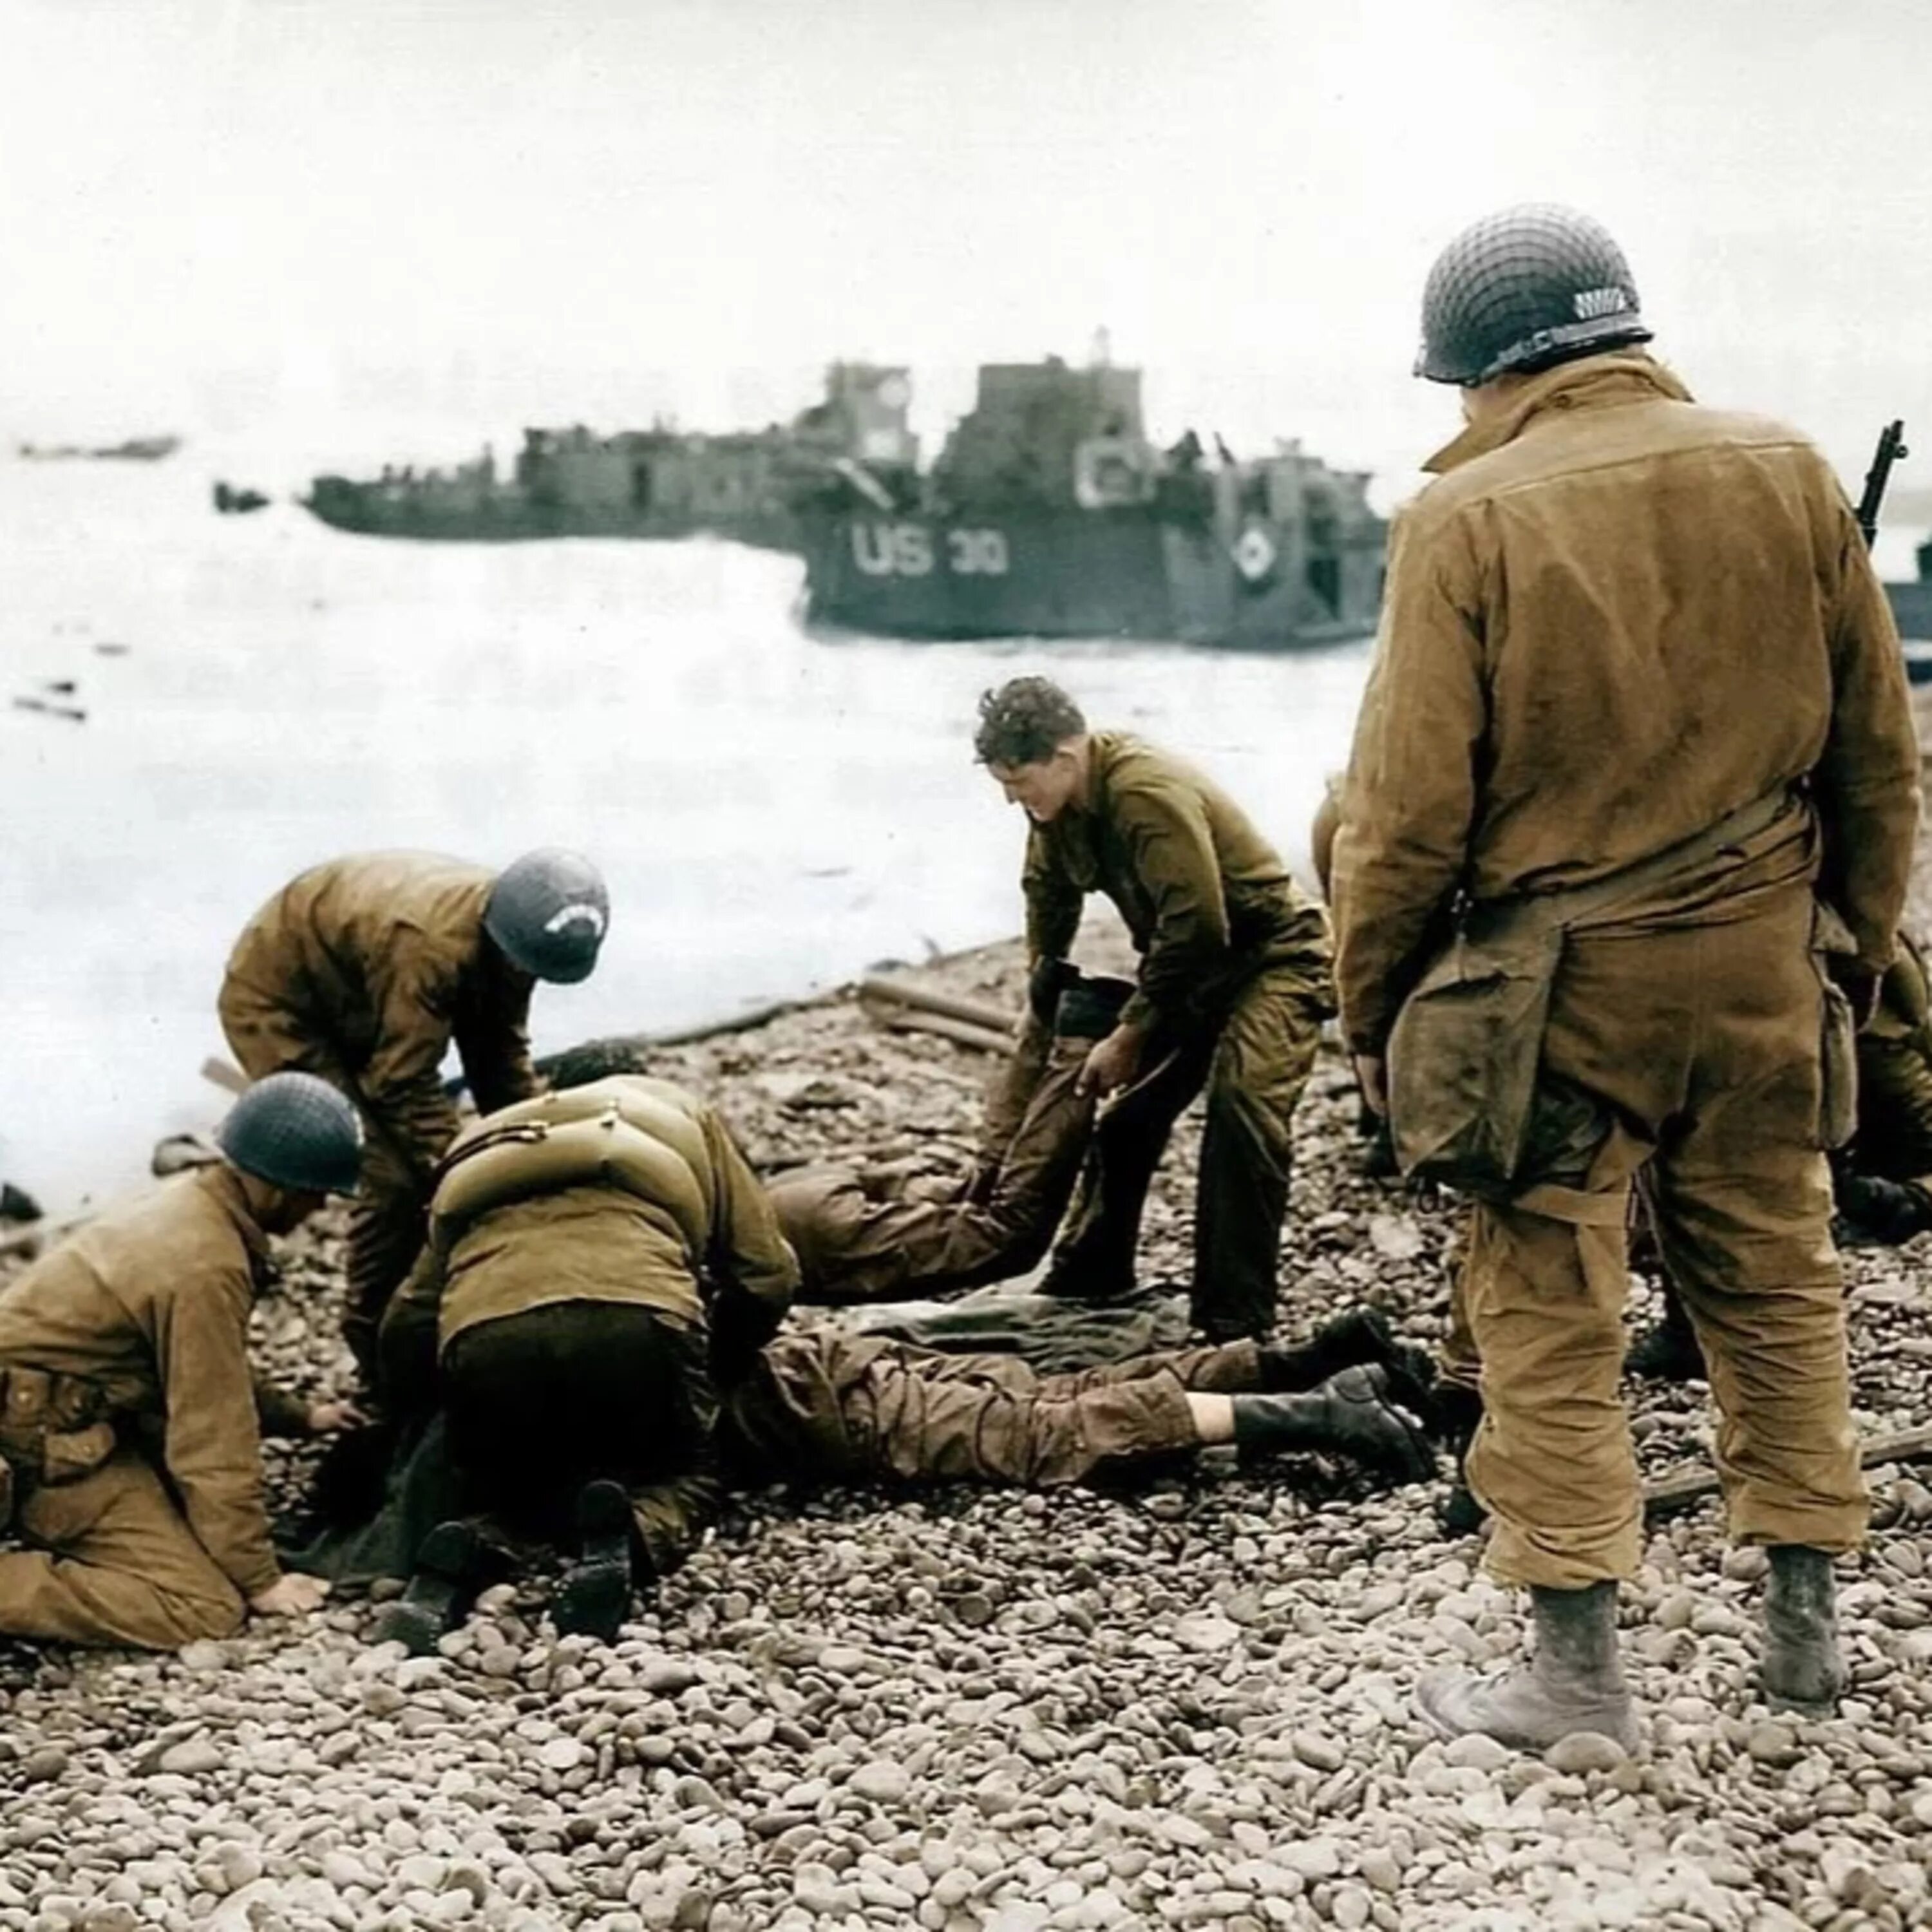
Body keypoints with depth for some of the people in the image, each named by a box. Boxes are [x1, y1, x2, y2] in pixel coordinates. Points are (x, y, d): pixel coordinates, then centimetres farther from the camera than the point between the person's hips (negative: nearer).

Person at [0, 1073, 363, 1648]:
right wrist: (260, 1579, -10)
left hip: (61, 1404, 10)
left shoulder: (189, 1200, 5)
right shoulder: (205, 1265, -25)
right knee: (207, 1606, -16)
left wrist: (298, 1413, 24)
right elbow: (213, 1442, -19)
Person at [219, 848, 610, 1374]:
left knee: (427, 1163, 4)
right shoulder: (430, 944, -39)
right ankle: (378, 1345, -1)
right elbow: (407, 1084, -32)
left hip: (356, 1009, 9)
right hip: (277, 1008, -9)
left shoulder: (507, 934, -12)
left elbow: (502, 1054, -2)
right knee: (393, 1179, -16)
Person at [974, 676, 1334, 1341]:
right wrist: (1047, 999, 21)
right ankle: (1088, 1279, 32)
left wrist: (1130, 1035, -22)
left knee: (1243, 1107, -27)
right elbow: (1049, 896, 17)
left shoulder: (1150, 796, -31)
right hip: (1189, 965, 9)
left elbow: (1195, 930, -31)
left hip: (1271, 956, -9)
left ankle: (1235, 1323, -24)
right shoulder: (1059, 803, -3)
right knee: (1127, 1112, 13)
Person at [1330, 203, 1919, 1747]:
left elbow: (1409, 806, -12)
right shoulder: (1787, 474, 0)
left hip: (1559, 979, -4)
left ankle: (1580, 1669, 11)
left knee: (1552, 1320, 6)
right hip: (1761, 961, 4)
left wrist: (1371, 1008, 1)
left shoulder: (1468, 519, -13)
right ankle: (1807, 1625, 26)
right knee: (1779, 1284, 18)